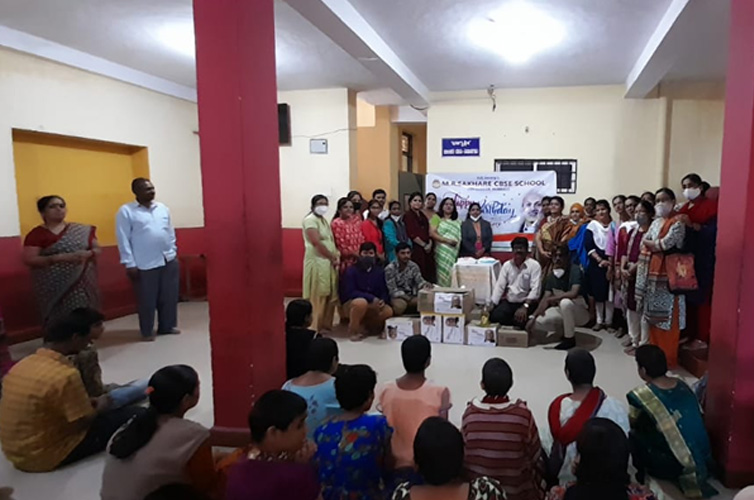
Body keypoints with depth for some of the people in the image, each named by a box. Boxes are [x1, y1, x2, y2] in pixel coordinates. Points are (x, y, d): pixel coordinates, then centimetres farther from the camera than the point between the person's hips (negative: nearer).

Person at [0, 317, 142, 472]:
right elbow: (83, 422, -19)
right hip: (46, 456, -9)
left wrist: (88, 402, 10)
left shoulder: (21, 365, 0)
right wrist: (101, 407, 2)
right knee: (134, 415, -6)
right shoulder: (65, 374, -26)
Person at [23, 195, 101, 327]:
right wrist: (61, 257, -19)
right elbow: (29, 259, -9)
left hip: (81, 285, 3)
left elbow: (97, 249, 12)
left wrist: (88, 254, -12)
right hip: (53, 287, -3)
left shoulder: (82, 230, 8)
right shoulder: (37, 234, -2)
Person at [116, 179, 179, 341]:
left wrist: (173, 252, 11)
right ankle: (147, 331, 19)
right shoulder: (126, 211, -6)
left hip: (169, 261, 5)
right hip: (145, 265, -5)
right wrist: (130, 264, -11)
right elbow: (123, 240, -8)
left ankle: (168, 326, 26)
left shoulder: (162, 208, 10)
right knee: (147, 300, 4)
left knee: (170, 297, 11)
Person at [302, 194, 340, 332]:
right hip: (317, 262, -9)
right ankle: (315, 328, 3)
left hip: (329, 262, 9)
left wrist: (337, 256, 0)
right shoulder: (310, 220, -9)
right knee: (318, 297, -5)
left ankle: (326, 325, 21)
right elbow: (317, 243, -19)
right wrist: (333, 258, -14)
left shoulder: (324, 220, 19)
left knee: (331, 296, 11)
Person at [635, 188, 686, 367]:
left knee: (667, 316, -1)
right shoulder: (656, 222, 14)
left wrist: (648, 242, -2)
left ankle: (667, 357, 8)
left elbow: (665, 245, -17)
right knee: (653, 314, 12)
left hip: (667, 273, -7)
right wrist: (655, 244, -8)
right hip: (652, 271, 7)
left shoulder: (678, 222, -9)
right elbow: (644, 243, 10)